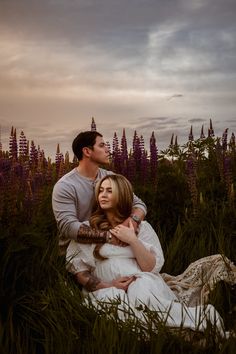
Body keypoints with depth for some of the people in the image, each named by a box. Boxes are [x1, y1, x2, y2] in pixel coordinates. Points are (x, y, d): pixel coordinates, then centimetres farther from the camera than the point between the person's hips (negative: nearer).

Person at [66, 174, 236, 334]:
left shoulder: (141, 226, 10)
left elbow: (152, 267, 2)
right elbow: (80, 273, 6)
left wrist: (133, 240, -9)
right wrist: (107, 285, -9)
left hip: (143, 285, -1)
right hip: (107, 291, 1)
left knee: (142, 287, -37)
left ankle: (200, 315, -22)